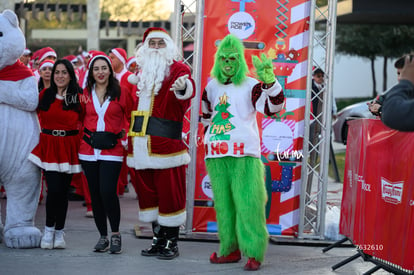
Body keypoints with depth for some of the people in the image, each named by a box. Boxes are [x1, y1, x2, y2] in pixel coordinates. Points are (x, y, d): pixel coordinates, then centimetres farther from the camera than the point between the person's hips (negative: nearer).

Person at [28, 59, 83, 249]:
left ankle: (59, 233, 16)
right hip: (49, 146, 0)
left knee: (63, 190, 3)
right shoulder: (45, 95, 4)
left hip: (69, 146, 0)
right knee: (54, 189, -10)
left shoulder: (78, 96, 1)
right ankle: (49, 230, 9)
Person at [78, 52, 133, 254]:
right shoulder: (86, 93, 8)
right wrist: (84, 136, 7)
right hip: (89, 150, 4)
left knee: (108, 192, -16)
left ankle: (115, 234, 2)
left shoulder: (120, 92, 0)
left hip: (112, 150, -3)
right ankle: (102, 236, 18)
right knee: (95, 194, 6)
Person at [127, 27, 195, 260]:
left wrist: (183, 87, -48)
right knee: (148, 191, 10)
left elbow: (188, 88, -27)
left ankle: (172, 242, 3)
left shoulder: (178, 68, -3)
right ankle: (158, 238, 20)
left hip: (166, 143, -7)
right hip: (141, 143, 7)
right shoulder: (142, 71, 18)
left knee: (169, 191, -4)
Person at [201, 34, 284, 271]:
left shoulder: (250, 86, -1)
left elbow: (273, 106, -15)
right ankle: (230, 249, 16)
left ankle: (254, 253, -6)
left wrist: (269, 80, -27)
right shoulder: (212, 86, 16)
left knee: (247, 203, -10)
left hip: (244, 154, -5)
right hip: (216, 155, 5)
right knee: (223, 203, 7)